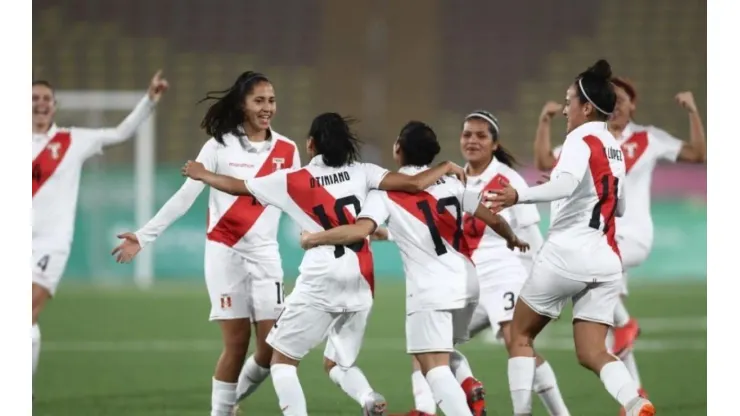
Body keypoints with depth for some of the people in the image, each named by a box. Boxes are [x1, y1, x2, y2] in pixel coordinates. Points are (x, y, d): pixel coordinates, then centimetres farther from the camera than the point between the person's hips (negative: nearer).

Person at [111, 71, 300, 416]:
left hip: (265, 256, 3)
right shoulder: (220, 145, -3)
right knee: (237, 343, -8)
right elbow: (185, 197, -3)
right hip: (225, 254, -3)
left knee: (273, 346, -6)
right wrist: (143, 236, -7)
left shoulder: (286, 151, 5)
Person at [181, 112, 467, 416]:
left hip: (319, 283, -4)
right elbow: (415, 184, -3)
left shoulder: (292, 181, 0)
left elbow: (237, 186, 11)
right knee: (337, 364, 20)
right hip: (360, 285, 4)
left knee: (282, 360, 10)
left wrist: (202, 174, 30)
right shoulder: (360, 173, 4)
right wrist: (446, 168, 16)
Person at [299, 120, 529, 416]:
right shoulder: (451, 184, 10)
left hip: (430, 291, -6)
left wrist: (314, 239, -4)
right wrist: (512, 239, 34)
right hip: (466, 283, 6)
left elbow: (360, 230, -18)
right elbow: (493, 219, 13)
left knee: (434, 367, -10)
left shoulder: (386, 191, -4)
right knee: (445, 354, 26)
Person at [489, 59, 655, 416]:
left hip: (568, 252, -7)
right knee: (592, 353, 1)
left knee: (520, 334, 11)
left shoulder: (581, 140, -7)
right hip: (606, 261, 7)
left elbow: (566, 183, -28)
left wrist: (519, 196, -37)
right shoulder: (614, 149, 17)